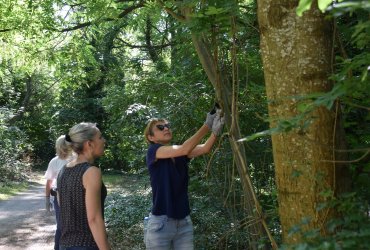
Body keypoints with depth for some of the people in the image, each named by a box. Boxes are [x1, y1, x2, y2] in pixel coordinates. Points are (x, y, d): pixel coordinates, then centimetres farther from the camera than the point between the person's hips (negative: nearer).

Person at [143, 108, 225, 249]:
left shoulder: (180, 154, 7)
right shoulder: (152, 152, -8)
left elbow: (205, 148, -12)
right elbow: (184, 149, -23)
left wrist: (216, 130, -32)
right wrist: (207, 125, -29)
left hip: (184, 221, 5)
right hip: (160, 222, -5)